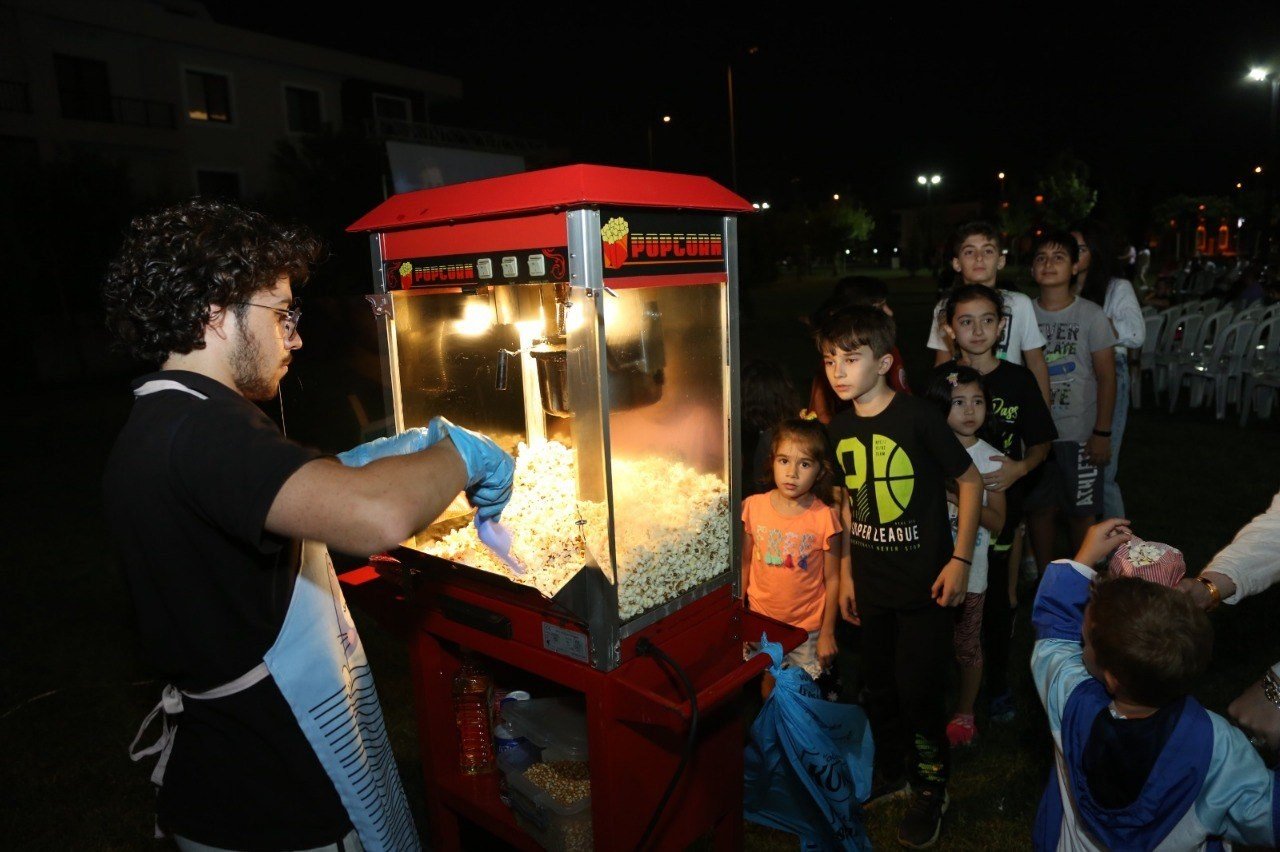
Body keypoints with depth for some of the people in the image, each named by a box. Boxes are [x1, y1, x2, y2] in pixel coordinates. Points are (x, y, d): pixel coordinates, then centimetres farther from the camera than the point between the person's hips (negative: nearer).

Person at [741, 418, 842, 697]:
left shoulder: (824, 518, -15)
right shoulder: (753, 507, -9)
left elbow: (832, 579, -8)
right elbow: (745, 564, 1)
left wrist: (827, 632, -4)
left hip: (807, 627, -2)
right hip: (762, 621, 2)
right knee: (769, 683, 19)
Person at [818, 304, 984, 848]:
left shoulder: (917, 417, -17)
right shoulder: (839, 429, 1)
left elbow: (970, 481, -8)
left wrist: (960, 560, -11)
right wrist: (846, 572, 12)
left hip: (924, 582, -5)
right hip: (871, 584, 6)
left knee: (918, 687, 3)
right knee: (878, 684, 18)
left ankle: (931, 788, 28)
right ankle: (891, 772, 40)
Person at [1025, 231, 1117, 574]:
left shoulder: (1091, 316, -6)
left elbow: (1106, 377, -4)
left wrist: (1102, 432, -7)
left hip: (1079, 434, -2)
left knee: (1080, 511, 9)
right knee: (1038, 507, 10)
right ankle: (1044, 577, 26)